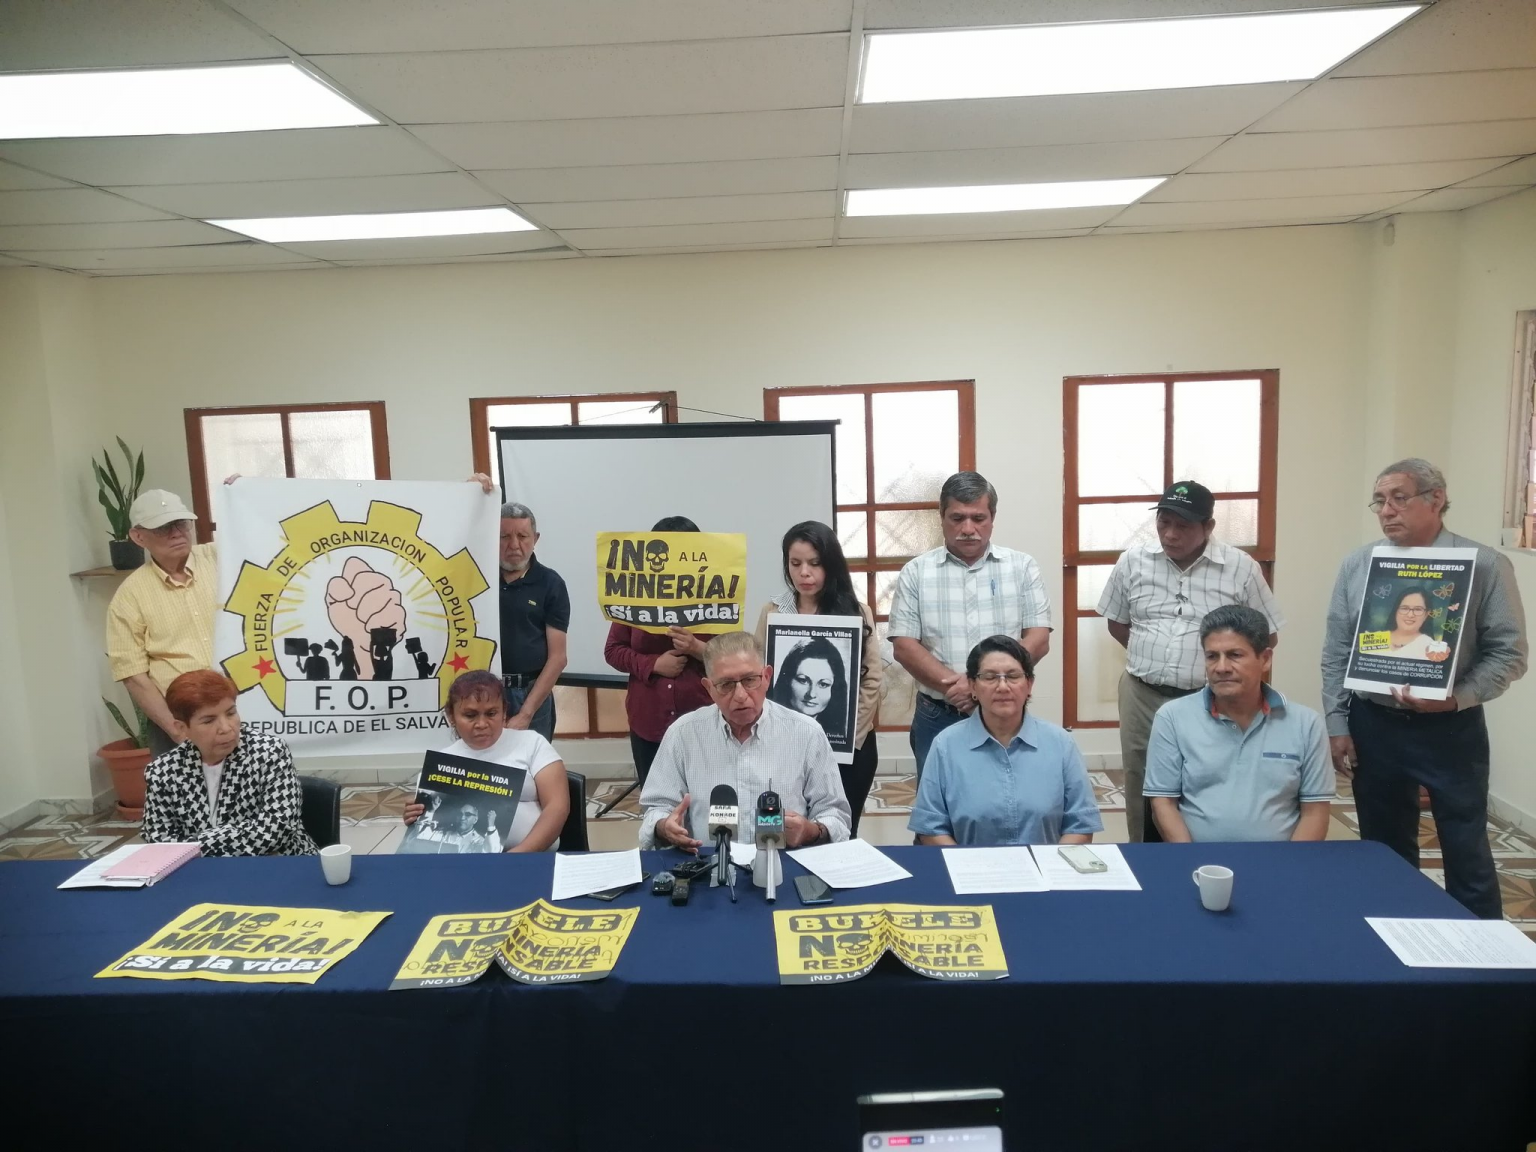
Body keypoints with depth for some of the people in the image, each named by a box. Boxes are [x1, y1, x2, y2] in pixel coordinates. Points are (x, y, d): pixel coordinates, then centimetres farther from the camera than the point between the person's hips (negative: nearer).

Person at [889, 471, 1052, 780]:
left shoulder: (1022, 566, 3)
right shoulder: (916, 572, 2)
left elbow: (1038, 639, -3)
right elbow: (904, 646, -3)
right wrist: (953, 686, -18)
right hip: (938, 718, 0)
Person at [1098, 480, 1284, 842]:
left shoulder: (1241, 568, -5)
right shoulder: (1133, 561, 1)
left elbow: (1268, 636, 5)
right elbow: (1116, 622, 14)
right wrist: (1151, 656, 6)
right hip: (1143, 697, 2)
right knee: (1142, 790, 11)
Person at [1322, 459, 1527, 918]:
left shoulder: (1484, 565, -5)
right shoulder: (1357, 565, 4)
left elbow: (1509, 652, -6)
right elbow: (1336, 653, 5)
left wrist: (1456, 698, -20)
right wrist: (1338, 725, 1)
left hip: (1451, 729, -3)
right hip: (1372, 727, 3)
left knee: (1467, 854, 6)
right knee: (1384, 850, 16)